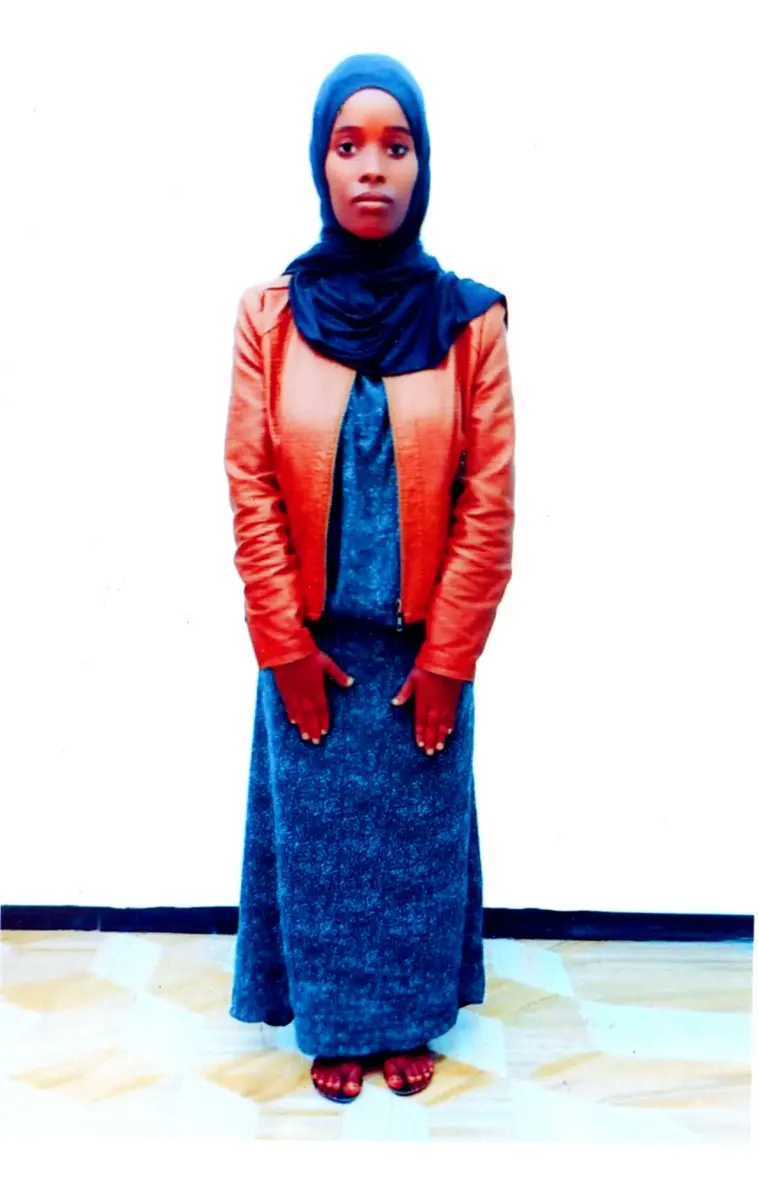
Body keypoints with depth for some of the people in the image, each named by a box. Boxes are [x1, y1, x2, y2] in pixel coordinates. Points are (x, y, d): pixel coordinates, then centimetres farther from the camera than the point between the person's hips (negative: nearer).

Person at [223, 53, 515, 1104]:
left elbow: (490, 500, -6)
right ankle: (333, 1023, 34)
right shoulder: (270, 315, -4)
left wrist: (447, 657, -8)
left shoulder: (468, 319, -5)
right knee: (316, 837, 12)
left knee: (420, 838, 12)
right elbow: (250, 489, -4)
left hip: (425, 645, 0)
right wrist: (286, 644, -7)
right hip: (311, 645, 0)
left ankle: (410, 1018, 36)